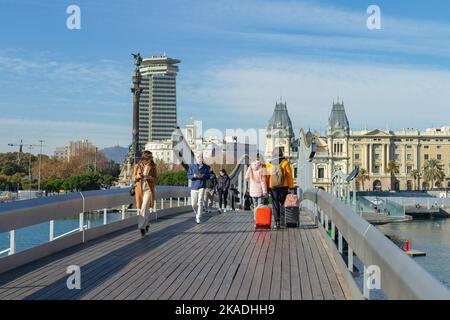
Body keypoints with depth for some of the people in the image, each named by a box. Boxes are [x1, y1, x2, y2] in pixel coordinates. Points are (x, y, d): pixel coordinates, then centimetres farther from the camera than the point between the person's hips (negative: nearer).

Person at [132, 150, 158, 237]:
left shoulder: (152, 167, 2)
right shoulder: (137, 166, 4)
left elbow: (156, 180, 4)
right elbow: (133, 178, 9)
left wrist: (149, 178, -16)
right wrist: (137, 177, -14)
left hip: (148, 190, -2)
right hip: (139, 189, 2)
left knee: (144, 208, -14)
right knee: (140, 209, 7)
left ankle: (141, 226, -11)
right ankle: (147, 224, 28)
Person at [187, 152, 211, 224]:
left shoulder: (205, 167, 2)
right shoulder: (192, 166, 3)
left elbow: (208, 176, 2)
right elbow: (189, 176, 0)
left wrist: (203, 176, -19)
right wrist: (194, 176, -21)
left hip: (202, 187, -2)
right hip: (193, 187, 2)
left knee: (200, 202, -14)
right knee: (194, 204, 7)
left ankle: (198, 218, -7)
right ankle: (197, 214, 35)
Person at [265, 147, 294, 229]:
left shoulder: (269, 164, 2)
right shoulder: (285, 163, -3)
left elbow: (267, 177, 2)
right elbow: (289, 176, -4)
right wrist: (291, 187, -1)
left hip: (273, 188, 1)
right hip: (284, 187, -1)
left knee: (275, 205, 6)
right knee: (283, 204, 11)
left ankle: (277, 222, 1)